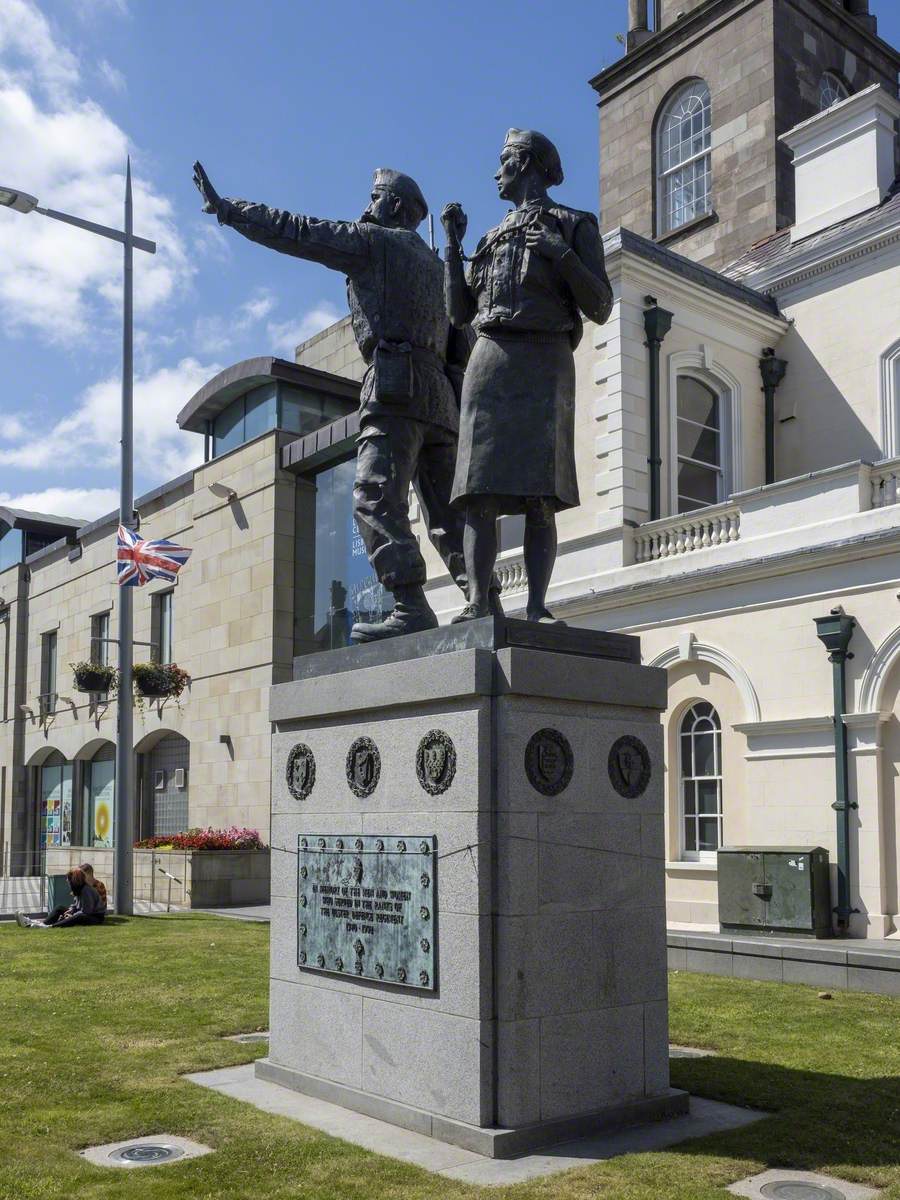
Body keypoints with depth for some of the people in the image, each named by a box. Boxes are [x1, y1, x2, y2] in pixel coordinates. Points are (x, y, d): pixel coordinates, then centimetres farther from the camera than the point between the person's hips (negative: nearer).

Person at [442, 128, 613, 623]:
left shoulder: (576, 225, 11)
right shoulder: (493, 238, 26)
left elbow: (599, 309, 1)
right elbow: (459, 312, 18)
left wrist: (561, 254, -11)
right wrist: (453, 242, 16)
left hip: (544, 364, -4)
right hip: (488, 362, 4)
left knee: (539, 497, -14)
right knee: (478, 493, -10)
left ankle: (535, 609, -16)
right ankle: (476, 605, -13)